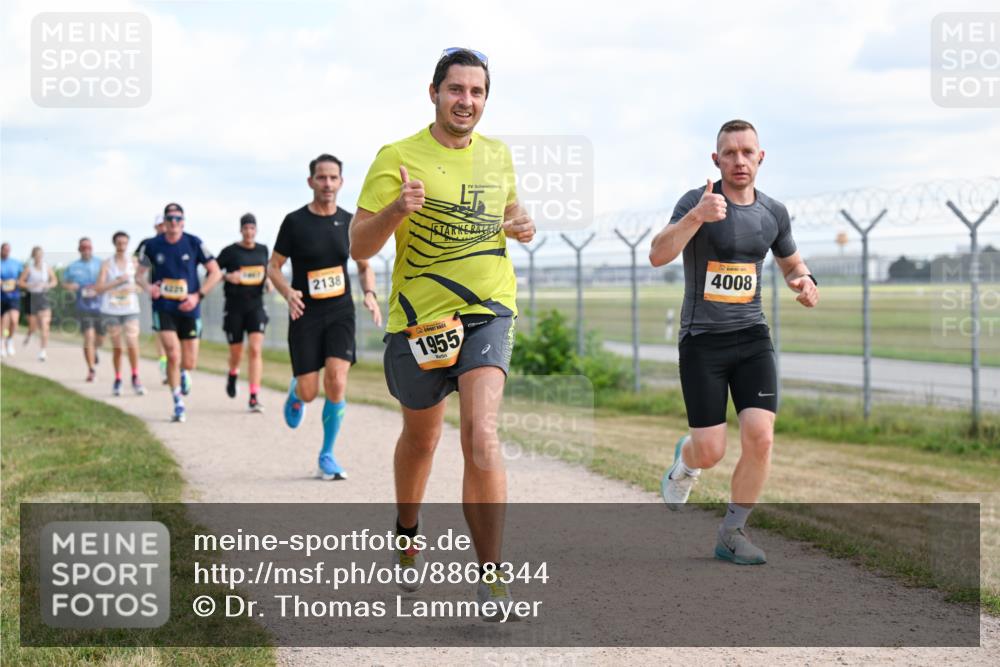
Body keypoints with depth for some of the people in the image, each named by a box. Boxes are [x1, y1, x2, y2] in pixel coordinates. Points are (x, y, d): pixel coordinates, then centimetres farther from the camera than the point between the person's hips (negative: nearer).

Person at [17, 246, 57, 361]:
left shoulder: (47, 267, 2)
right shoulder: (28, 268, -4)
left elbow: (54, 281, 12)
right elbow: (20, 282, -4)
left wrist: (48, 285, -9)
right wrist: (31, 285, -18)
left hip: (43, 297, 1)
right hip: (32, 296, -1)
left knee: (44, 325, -12)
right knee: (33, 326, 7)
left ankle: (43, 351, -8)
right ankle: (29, 334, 45)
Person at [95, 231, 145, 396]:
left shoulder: (133, 261, 6)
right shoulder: (107, 264, 1)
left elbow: (139, 285, 15)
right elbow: (99, 288, -6)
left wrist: (135, 288, -7)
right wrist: (118, 282, -15)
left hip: (130, 309, 0)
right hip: (111, 310, 0)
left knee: (133, 345, -13)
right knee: (117, 347, 4)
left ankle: (135, 378, 2)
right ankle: (117, 379, 19)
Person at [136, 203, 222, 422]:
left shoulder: (194, 243, -4)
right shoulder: (152, 245, -1)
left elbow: (215, 272, 0)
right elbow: (139, 274, 10)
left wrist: (198, 295, -10)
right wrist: (147, 287, -13)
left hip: (188, 309, 1)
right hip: (163, 308, -1)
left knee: (189, 363, 4)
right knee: (173, 355, -17)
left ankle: (184, 374, 43)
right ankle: (178, 404, -2)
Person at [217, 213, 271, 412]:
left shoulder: (263, 250, 7)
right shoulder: (230, 251, -4)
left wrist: (268, 281, 5)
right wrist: (228, 277, -18)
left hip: (256, 306, 2)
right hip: (234, 307, -2)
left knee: (256, 349, -14)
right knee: (236, 353, 7)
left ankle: (254, 397, -15)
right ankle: (233, 375, 45)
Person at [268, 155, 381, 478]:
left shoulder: (350, 223, 3)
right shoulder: (295, 222, -4)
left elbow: (365, 267, 15)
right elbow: (274, 266, 2)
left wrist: (369, 294, -5)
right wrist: (288, 292, -18)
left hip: (340, 312, 1)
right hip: (305, 315, -1)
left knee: (337, 382, -16)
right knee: (309, 392, -5)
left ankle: (327, 457, -2)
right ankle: (295, 392, 36)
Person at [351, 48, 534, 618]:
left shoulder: (498, 154, 7)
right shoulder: (398, 158, -7)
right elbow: (360, 247, -10)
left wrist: (522, 225, 2)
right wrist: (397, 209, -29)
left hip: (488, 313, 1)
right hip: (419, 316, -1)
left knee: (481, 438, -19)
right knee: (420, 438, 18)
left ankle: (492, 576, -14)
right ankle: (408, 532, 48)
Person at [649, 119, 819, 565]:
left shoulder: (773, 212, 7)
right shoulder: (697, 201, -9)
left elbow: (791, 262, 25)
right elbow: (658, 256, -23)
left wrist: (805, 281, 1)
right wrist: (696, 216, -39)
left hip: (751, 336, 4)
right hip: (702, 339, -4)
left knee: (760, 437, -13)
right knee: (711, 452, -6)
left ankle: (732, 533, 5)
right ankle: (685, 462, 33)